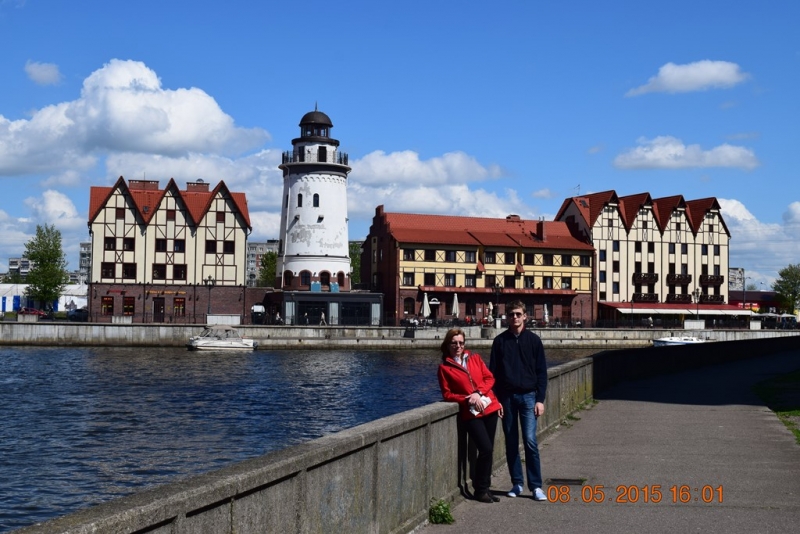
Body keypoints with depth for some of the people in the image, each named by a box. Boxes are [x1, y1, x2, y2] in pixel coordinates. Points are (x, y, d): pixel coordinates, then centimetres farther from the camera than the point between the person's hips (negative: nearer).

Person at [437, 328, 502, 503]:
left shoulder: (475, 358, 11)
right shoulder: (444, 368, 3)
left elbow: (489, 378, 7)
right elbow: (447, 394, 0)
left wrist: (478, 393, -10)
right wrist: (468, 400, -13)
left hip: (489, 408, 4)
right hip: (470, 413, -4)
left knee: (488, 450, 4)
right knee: (486, 449, -14)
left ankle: (484, 488, 17)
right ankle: (481, 490, 1)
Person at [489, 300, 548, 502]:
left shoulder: (533, 340, 3)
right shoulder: (500, 341, 5)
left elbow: (541, 372, 3)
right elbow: (493, 372, 6)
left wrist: (540, 399, -3)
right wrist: (495, 398, -1)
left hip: (528, 396, -2)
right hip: (506, 396, 2)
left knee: (530, 441, -9)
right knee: (511, 442, 6)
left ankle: (536, 486, -2)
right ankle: (517, 483, 15)